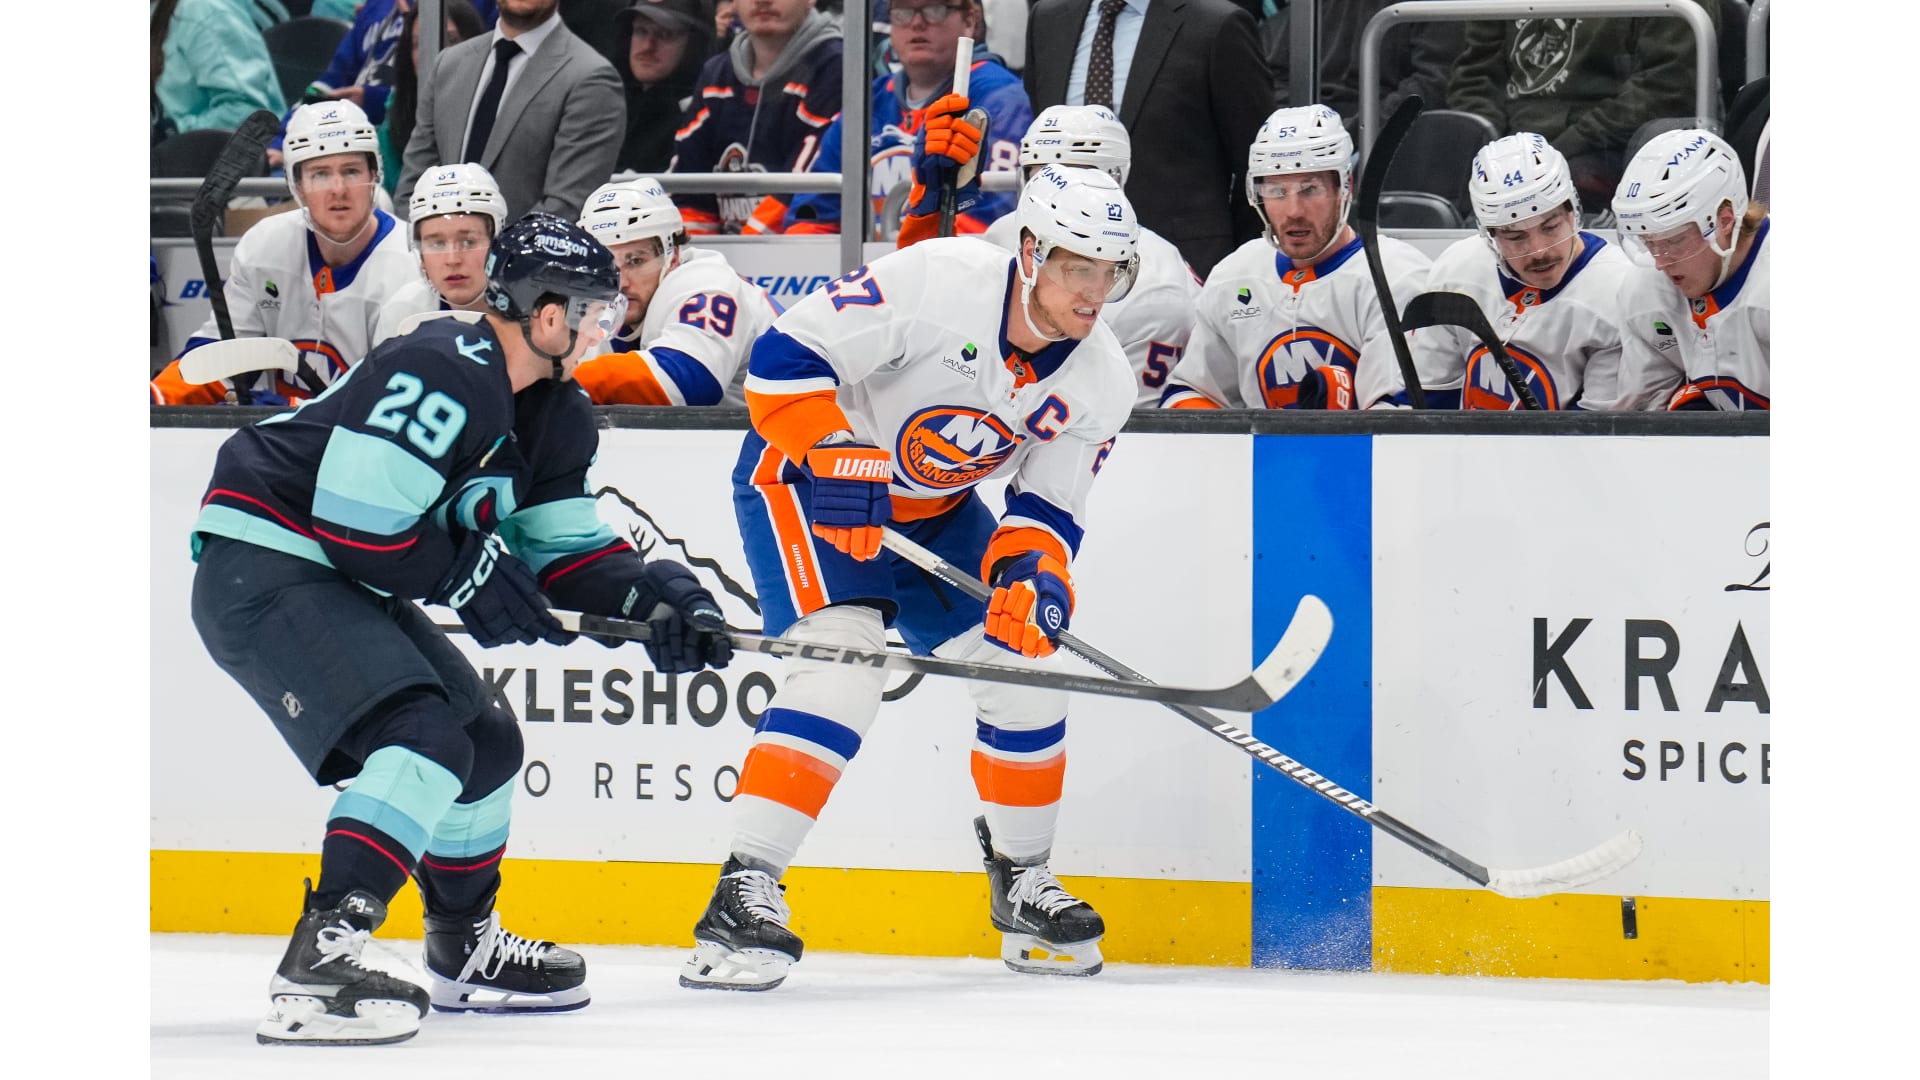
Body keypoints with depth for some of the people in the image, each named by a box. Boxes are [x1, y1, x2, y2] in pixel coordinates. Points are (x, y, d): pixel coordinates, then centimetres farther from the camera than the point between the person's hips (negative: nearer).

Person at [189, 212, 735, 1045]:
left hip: (347, 585, 11)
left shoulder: (552, 415, 9)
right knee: (426, 736, -27)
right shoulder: (446, 375, -23)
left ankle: (464, 948, 40)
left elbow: (558, 546, 16)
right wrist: (469, 577, -14)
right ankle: (315, 968, -37)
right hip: (263, 571, -11)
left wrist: (653, 595, -2)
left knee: (487, 741, 20)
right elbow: (352, 519, -26)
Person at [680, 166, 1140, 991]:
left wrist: (1032, 575, -26)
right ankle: (743, 894, -30)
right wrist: (836, 459, -36)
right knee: (843, 658, -26)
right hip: (806, 470, -7)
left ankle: (1022, 883, 25)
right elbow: (787, 353, -27)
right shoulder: (939, 281, -29)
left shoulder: (1100, 381, -9)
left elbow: (1048, 507, -5)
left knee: (1020, 661, 2)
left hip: (935, 506, 7)